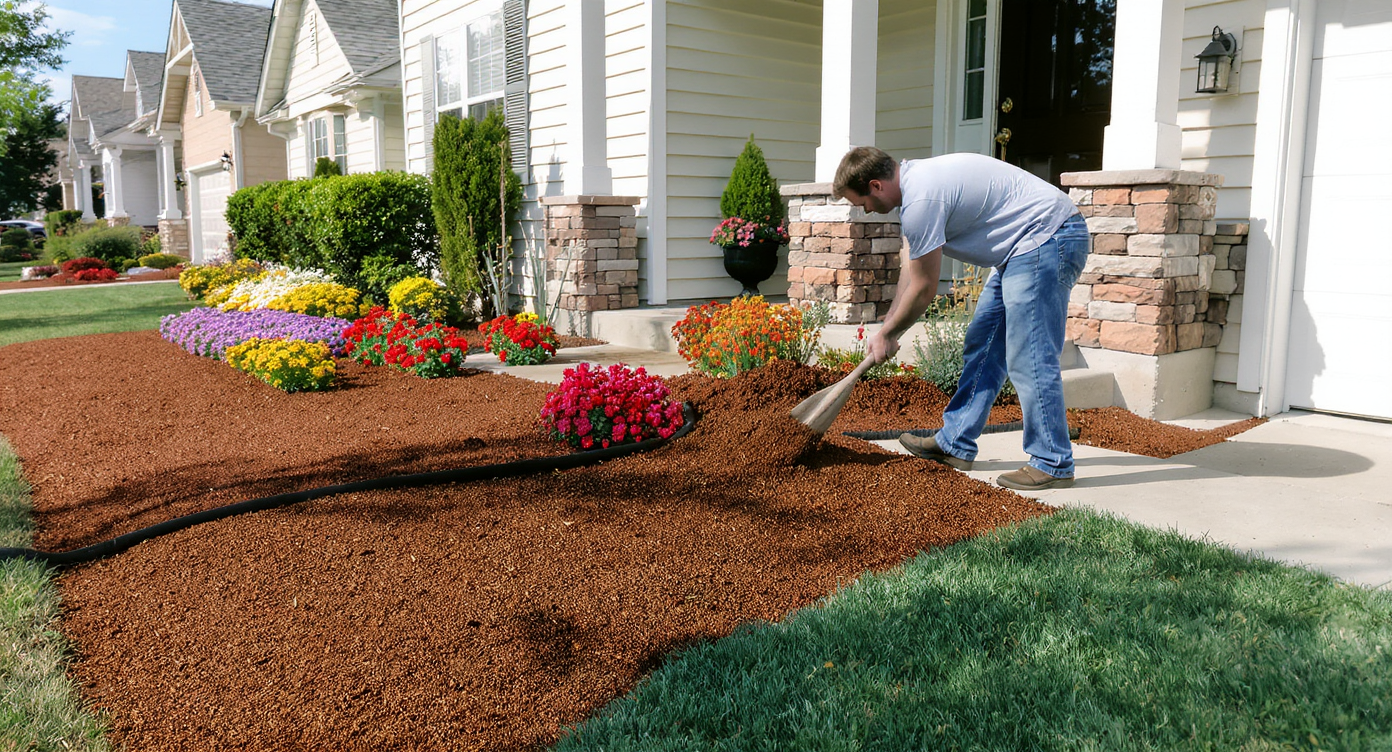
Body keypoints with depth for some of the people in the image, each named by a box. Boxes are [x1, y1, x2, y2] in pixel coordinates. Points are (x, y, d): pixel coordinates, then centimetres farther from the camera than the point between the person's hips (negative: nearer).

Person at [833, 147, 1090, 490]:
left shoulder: (921, 199, -22)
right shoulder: (915, 176, 10)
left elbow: (924, 288, -13)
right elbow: (913, 265, 19)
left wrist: (886, 334, 1)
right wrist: (889, 325, 20)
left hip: (1047, 239, -11)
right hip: (1023, 249, 11)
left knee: (1029, 358, -11)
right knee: (983, 344, 13)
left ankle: (1053, 465, -2)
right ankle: (955, 444, 21)